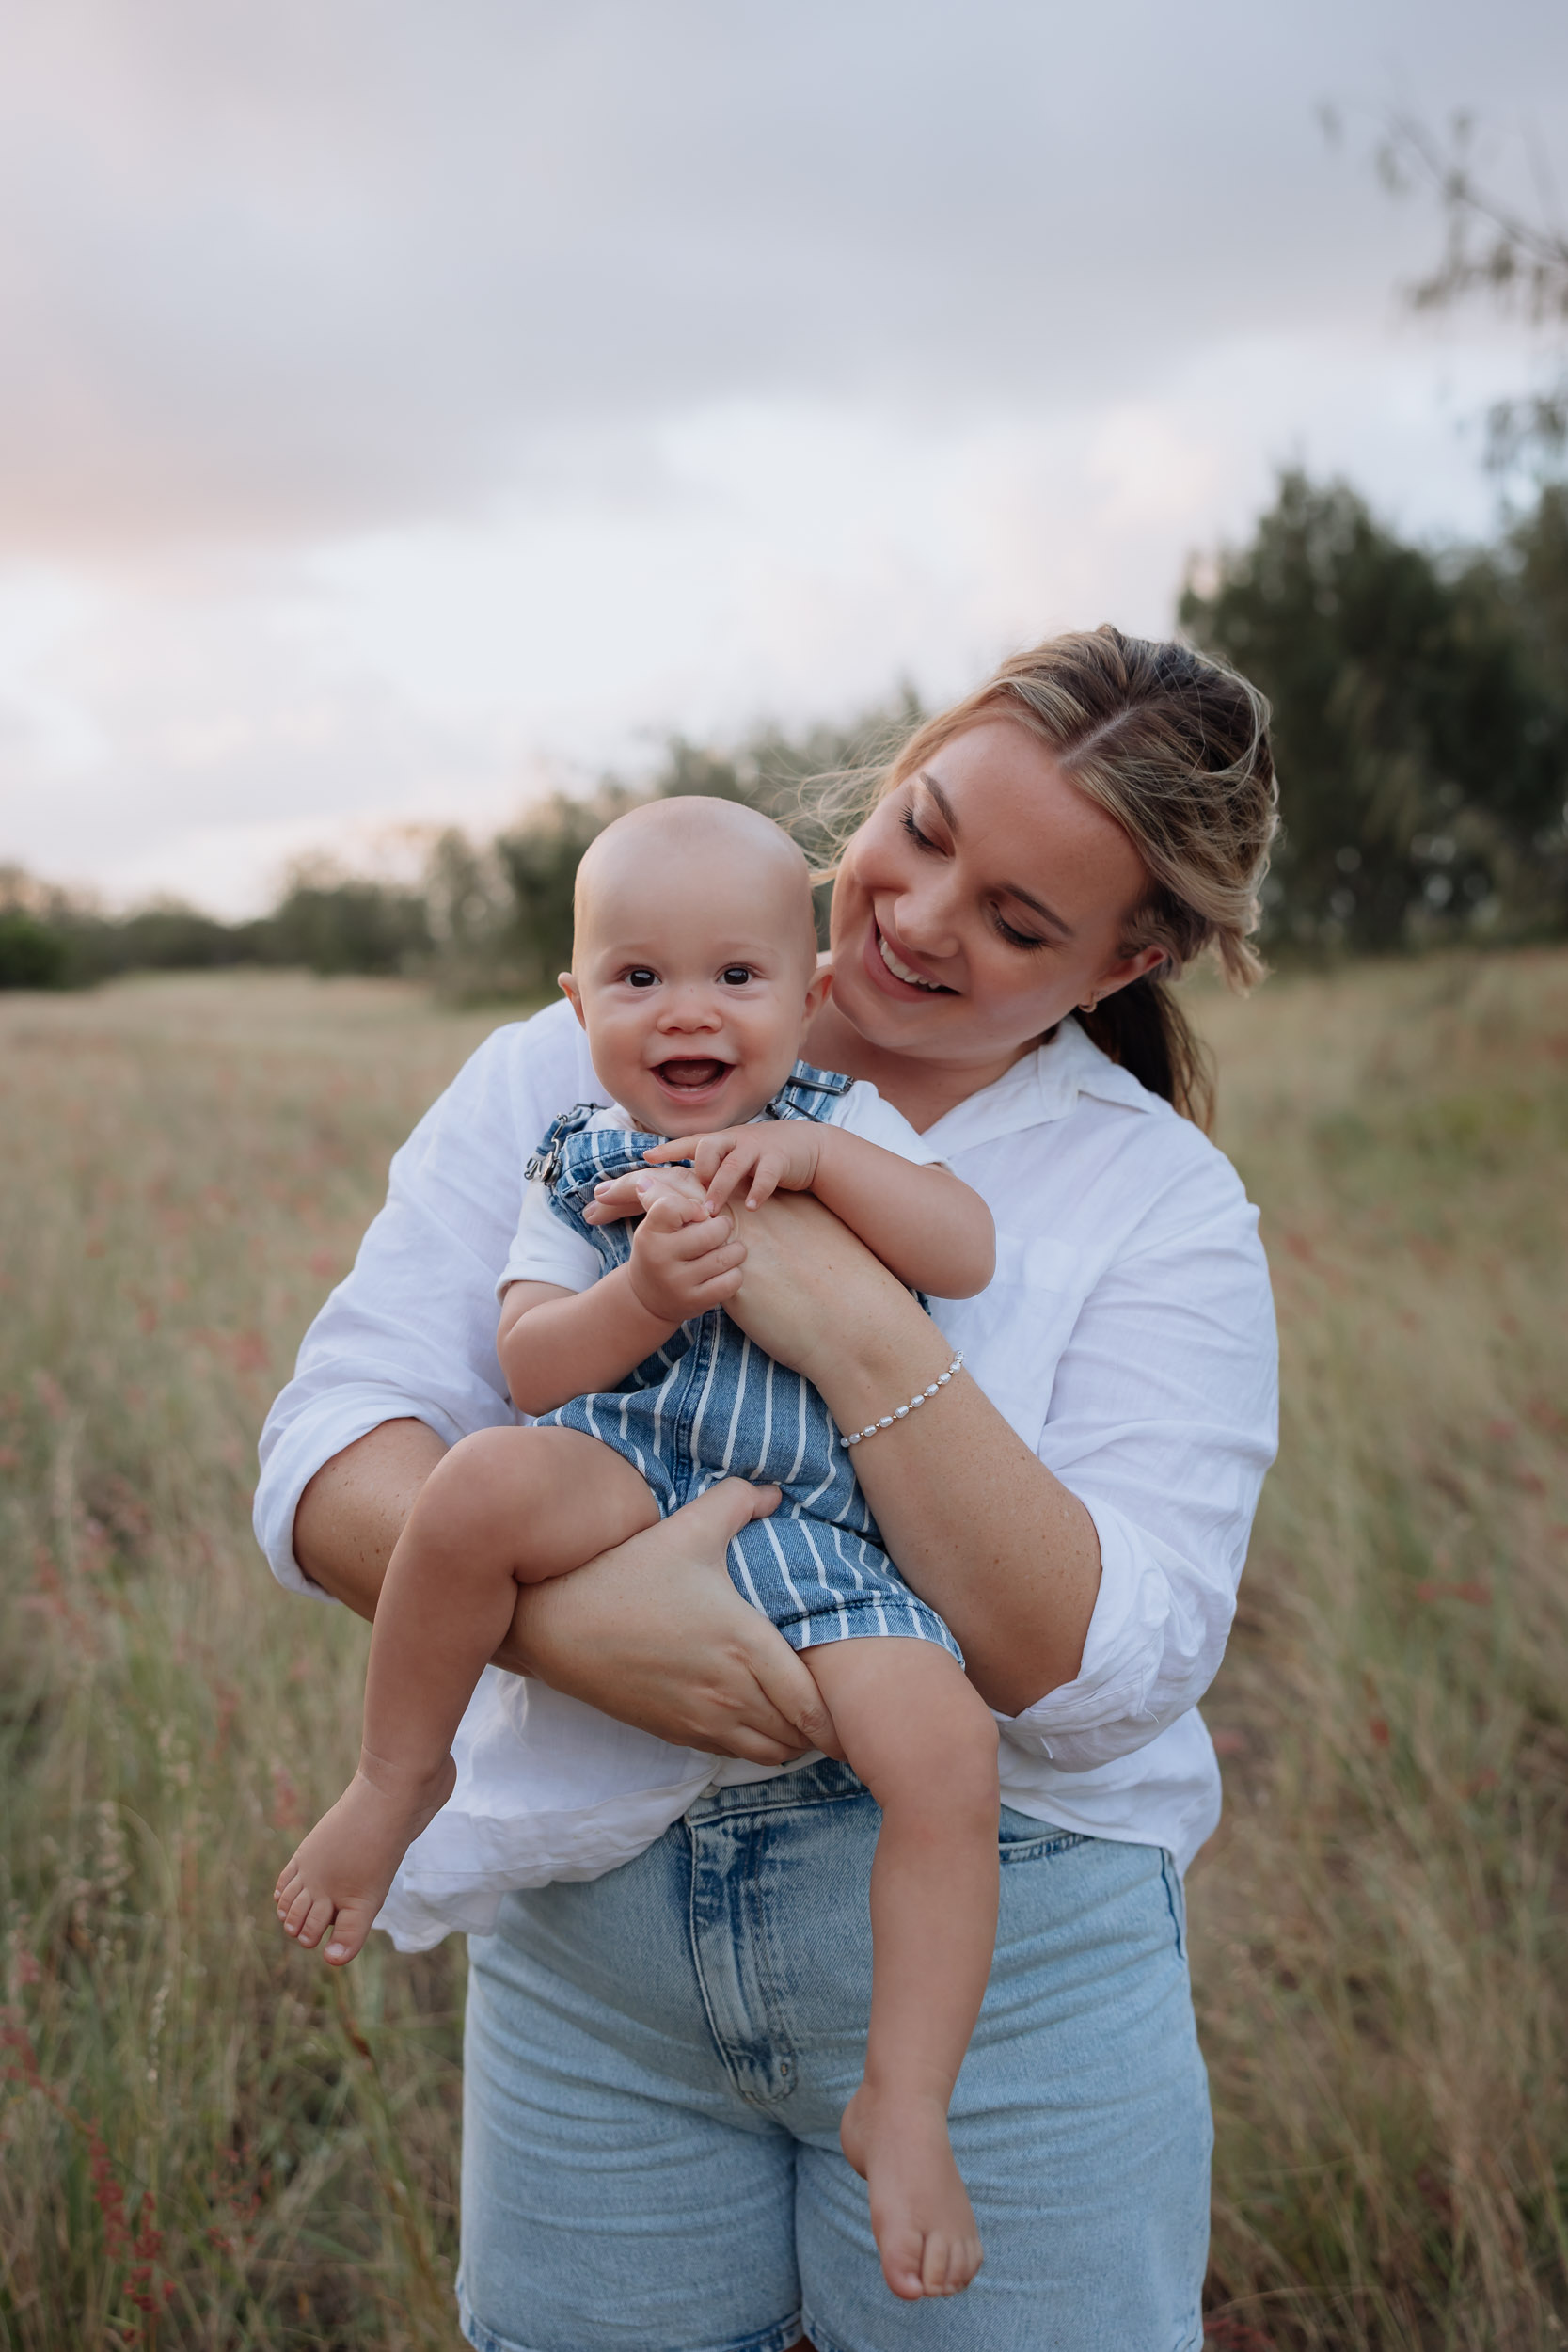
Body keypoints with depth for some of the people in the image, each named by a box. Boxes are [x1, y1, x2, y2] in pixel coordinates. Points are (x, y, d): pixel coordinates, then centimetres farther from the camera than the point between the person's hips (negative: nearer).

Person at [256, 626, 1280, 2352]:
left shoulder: (1165, 1207, -6)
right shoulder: (572, 1074, -2)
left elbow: (1106, 1674, -16)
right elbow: (332, 1449, -9)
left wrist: (863, 1334, -26)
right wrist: (565, 1616, -28)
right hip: (584, 1934, 2)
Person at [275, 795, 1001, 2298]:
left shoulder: (843, 1126, 9)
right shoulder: (578, 1164, 9)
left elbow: (969, 1253, -6)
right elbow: (527, 1370, 0)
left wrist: (813, 1157, -17)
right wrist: (645, 1293, -19)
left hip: (819, 1539, 0)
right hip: (625, 1491, 0)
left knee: (947, 1752, -24)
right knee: (486, 1480, -33)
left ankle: (903, 2108, -6)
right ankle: (397, 1778, -7)